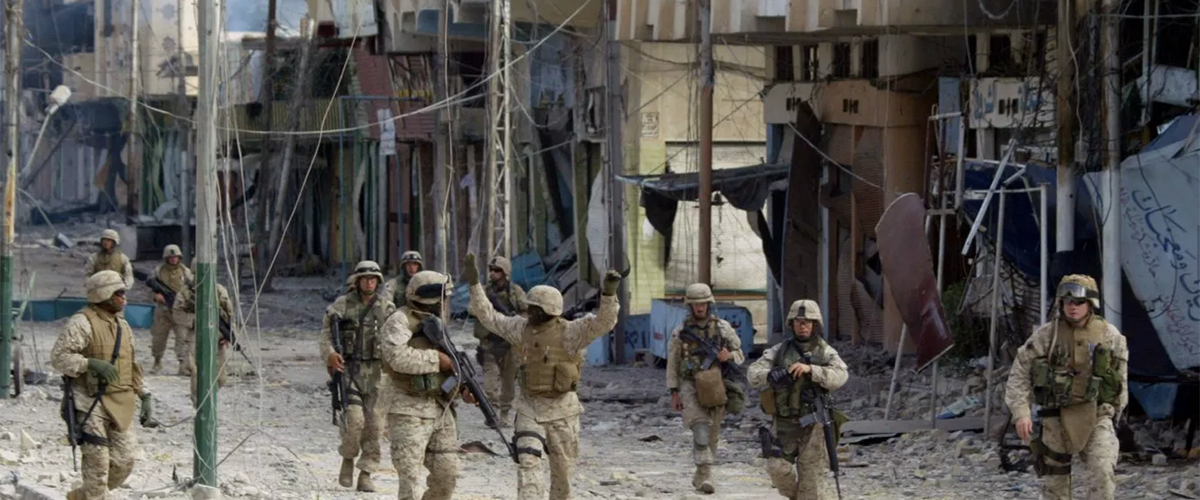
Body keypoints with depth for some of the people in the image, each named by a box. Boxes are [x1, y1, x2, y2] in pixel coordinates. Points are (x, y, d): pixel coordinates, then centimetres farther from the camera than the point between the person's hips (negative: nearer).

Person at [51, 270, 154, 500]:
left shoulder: (122, 326, 17)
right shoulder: (82, 323, -9)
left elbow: (132, 366, 25)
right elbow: (59, 356, -16)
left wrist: (145, 396, 16)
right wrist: (92, 364, -27)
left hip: (120, 407, 8)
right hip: (91, 402, -8)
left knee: (124, 462, 7)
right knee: (97, 462, -7)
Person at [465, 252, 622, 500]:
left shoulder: (570, 332, -13)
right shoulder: (522, 328, -1)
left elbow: (604, 322, -24)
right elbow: (488, 317, 5)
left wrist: (609, 293, -41)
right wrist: (474, 283, -1)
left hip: (562, 408, -2)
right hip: (530, 407, 2)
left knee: (563, 468, 10)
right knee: (528, 460, -15)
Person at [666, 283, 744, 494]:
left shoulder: (723, 328, 4)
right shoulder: (680, 332, 2)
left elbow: (740, 355, 10)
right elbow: (672, 363, 5)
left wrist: (729, 355, -14)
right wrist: (674, 393, 1)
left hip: (715, 387, 2)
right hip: (691, 387, -2)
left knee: (712, 435, 9)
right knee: (700, 429, -19)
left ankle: (700, 476, 25)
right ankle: (705, 476, -25)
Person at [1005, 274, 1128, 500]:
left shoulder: (1110, 336, 1)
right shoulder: (1045, 335, -5)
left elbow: (1121, 373, 17)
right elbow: (1019, 374, -3)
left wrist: (1116, 409, 19)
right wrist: (1021, 412, -13)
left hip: (1096, 416, 0)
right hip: (1056, 419, 0)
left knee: (1103, 471, -20)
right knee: (1056, 481, 7)